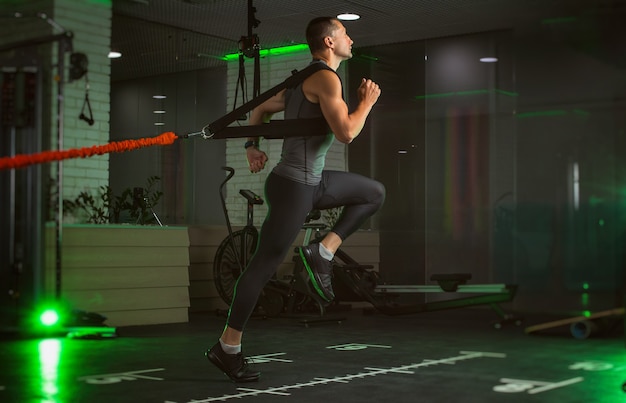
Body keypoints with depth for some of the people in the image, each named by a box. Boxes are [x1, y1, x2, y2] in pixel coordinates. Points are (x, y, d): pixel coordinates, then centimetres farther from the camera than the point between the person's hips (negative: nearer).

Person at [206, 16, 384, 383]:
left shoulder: (306, 80, 15)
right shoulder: (325, 78, -14)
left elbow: (260, 110, 23)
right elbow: (345, 133, -24)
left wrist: (252, 146, 17)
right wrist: (367, 102, -9)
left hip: (313, 180, 10)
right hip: (293, 185, -10)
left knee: (375, 193, 17)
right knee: (265, 265, -5)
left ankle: (323, 253, 8)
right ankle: (227, 348, 3)